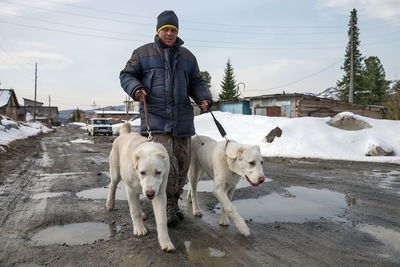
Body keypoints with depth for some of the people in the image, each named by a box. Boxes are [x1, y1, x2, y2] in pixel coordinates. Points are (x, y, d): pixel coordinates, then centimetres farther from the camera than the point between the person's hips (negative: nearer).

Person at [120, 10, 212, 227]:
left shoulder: (187, 56, 17)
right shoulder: (143, 53, 9)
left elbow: (195, 82, 20)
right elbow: (126, 75, 10)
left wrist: (203, 98, 1)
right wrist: (135, 88, -12)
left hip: (182, 119, 4)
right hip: (155, 118, -4)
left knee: (182, 163, 6)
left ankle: (173, 204, 23)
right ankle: (167, 207, 0)